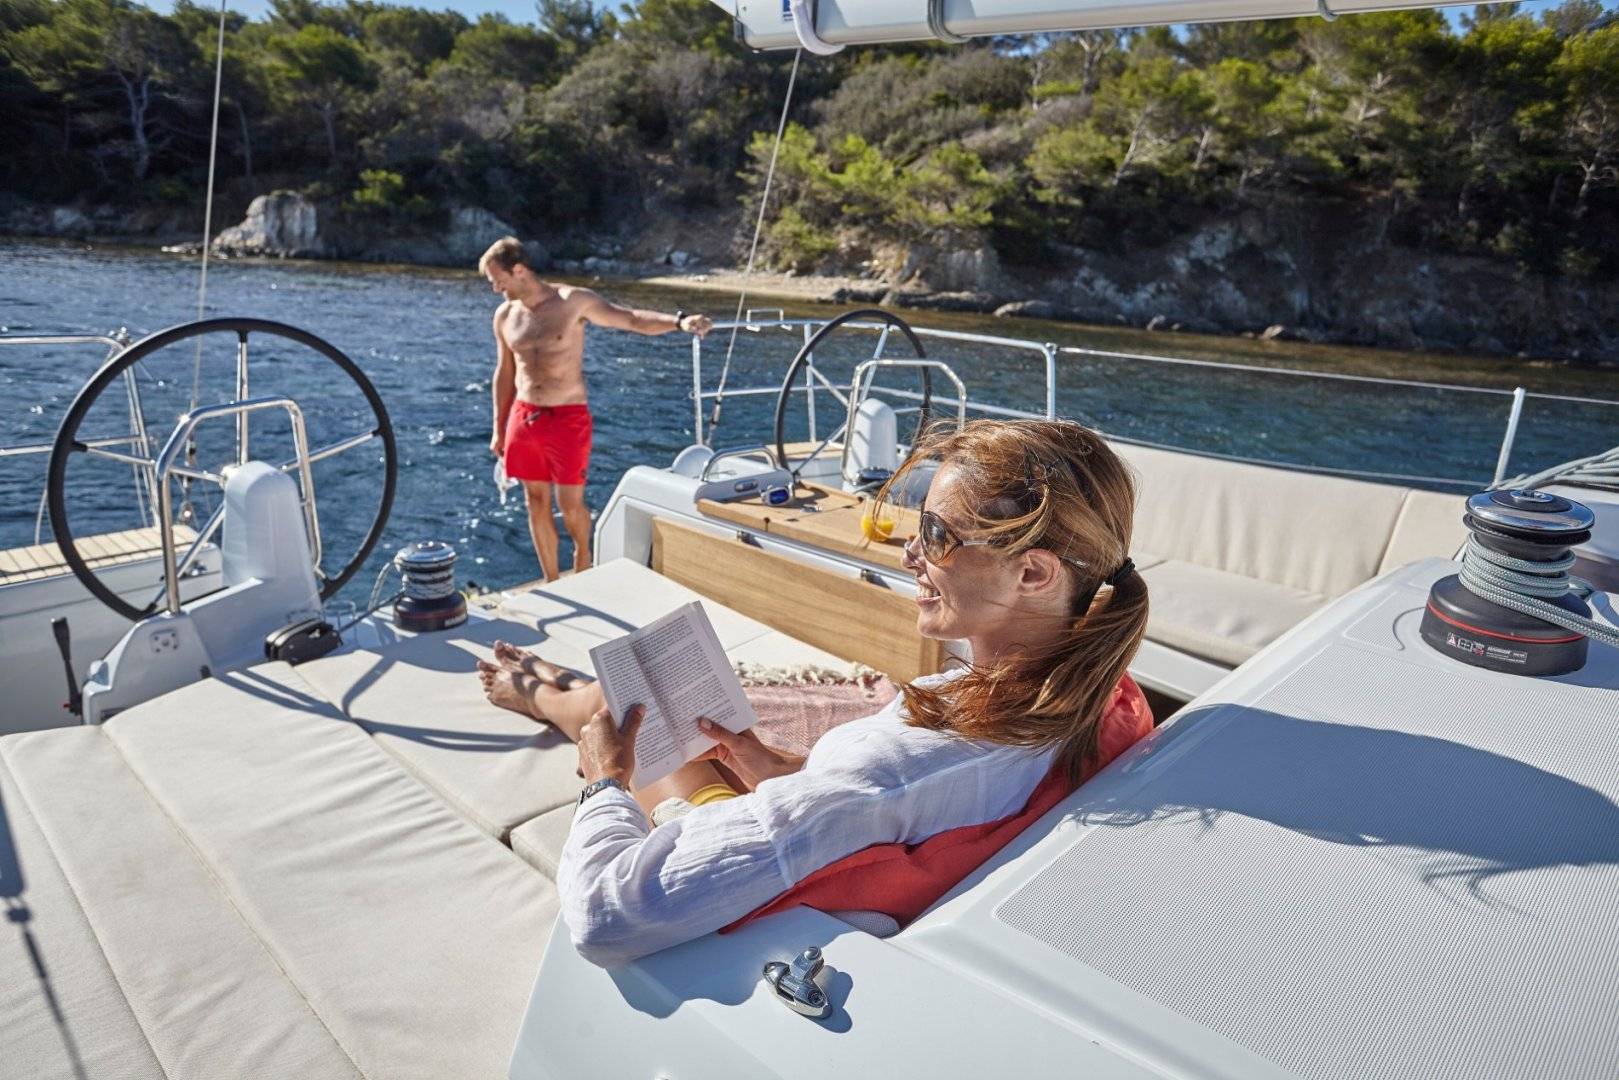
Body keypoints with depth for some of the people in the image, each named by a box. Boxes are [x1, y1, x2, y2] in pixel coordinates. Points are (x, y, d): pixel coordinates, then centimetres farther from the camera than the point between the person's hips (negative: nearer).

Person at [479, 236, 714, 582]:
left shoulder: (573, 301, -9)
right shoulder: (505, 316, 6)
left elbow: (631, 319, -14)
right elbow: (504, 374, 15)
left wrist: (679, 321, -31)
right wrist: (498, 430, 16)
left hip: (567, 418, -4)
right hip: (523, 418, 5)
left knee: (570, 505, -1)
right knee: (537, 503, 9)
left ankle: (583, 555, 32)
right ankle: (552, 583, 23)